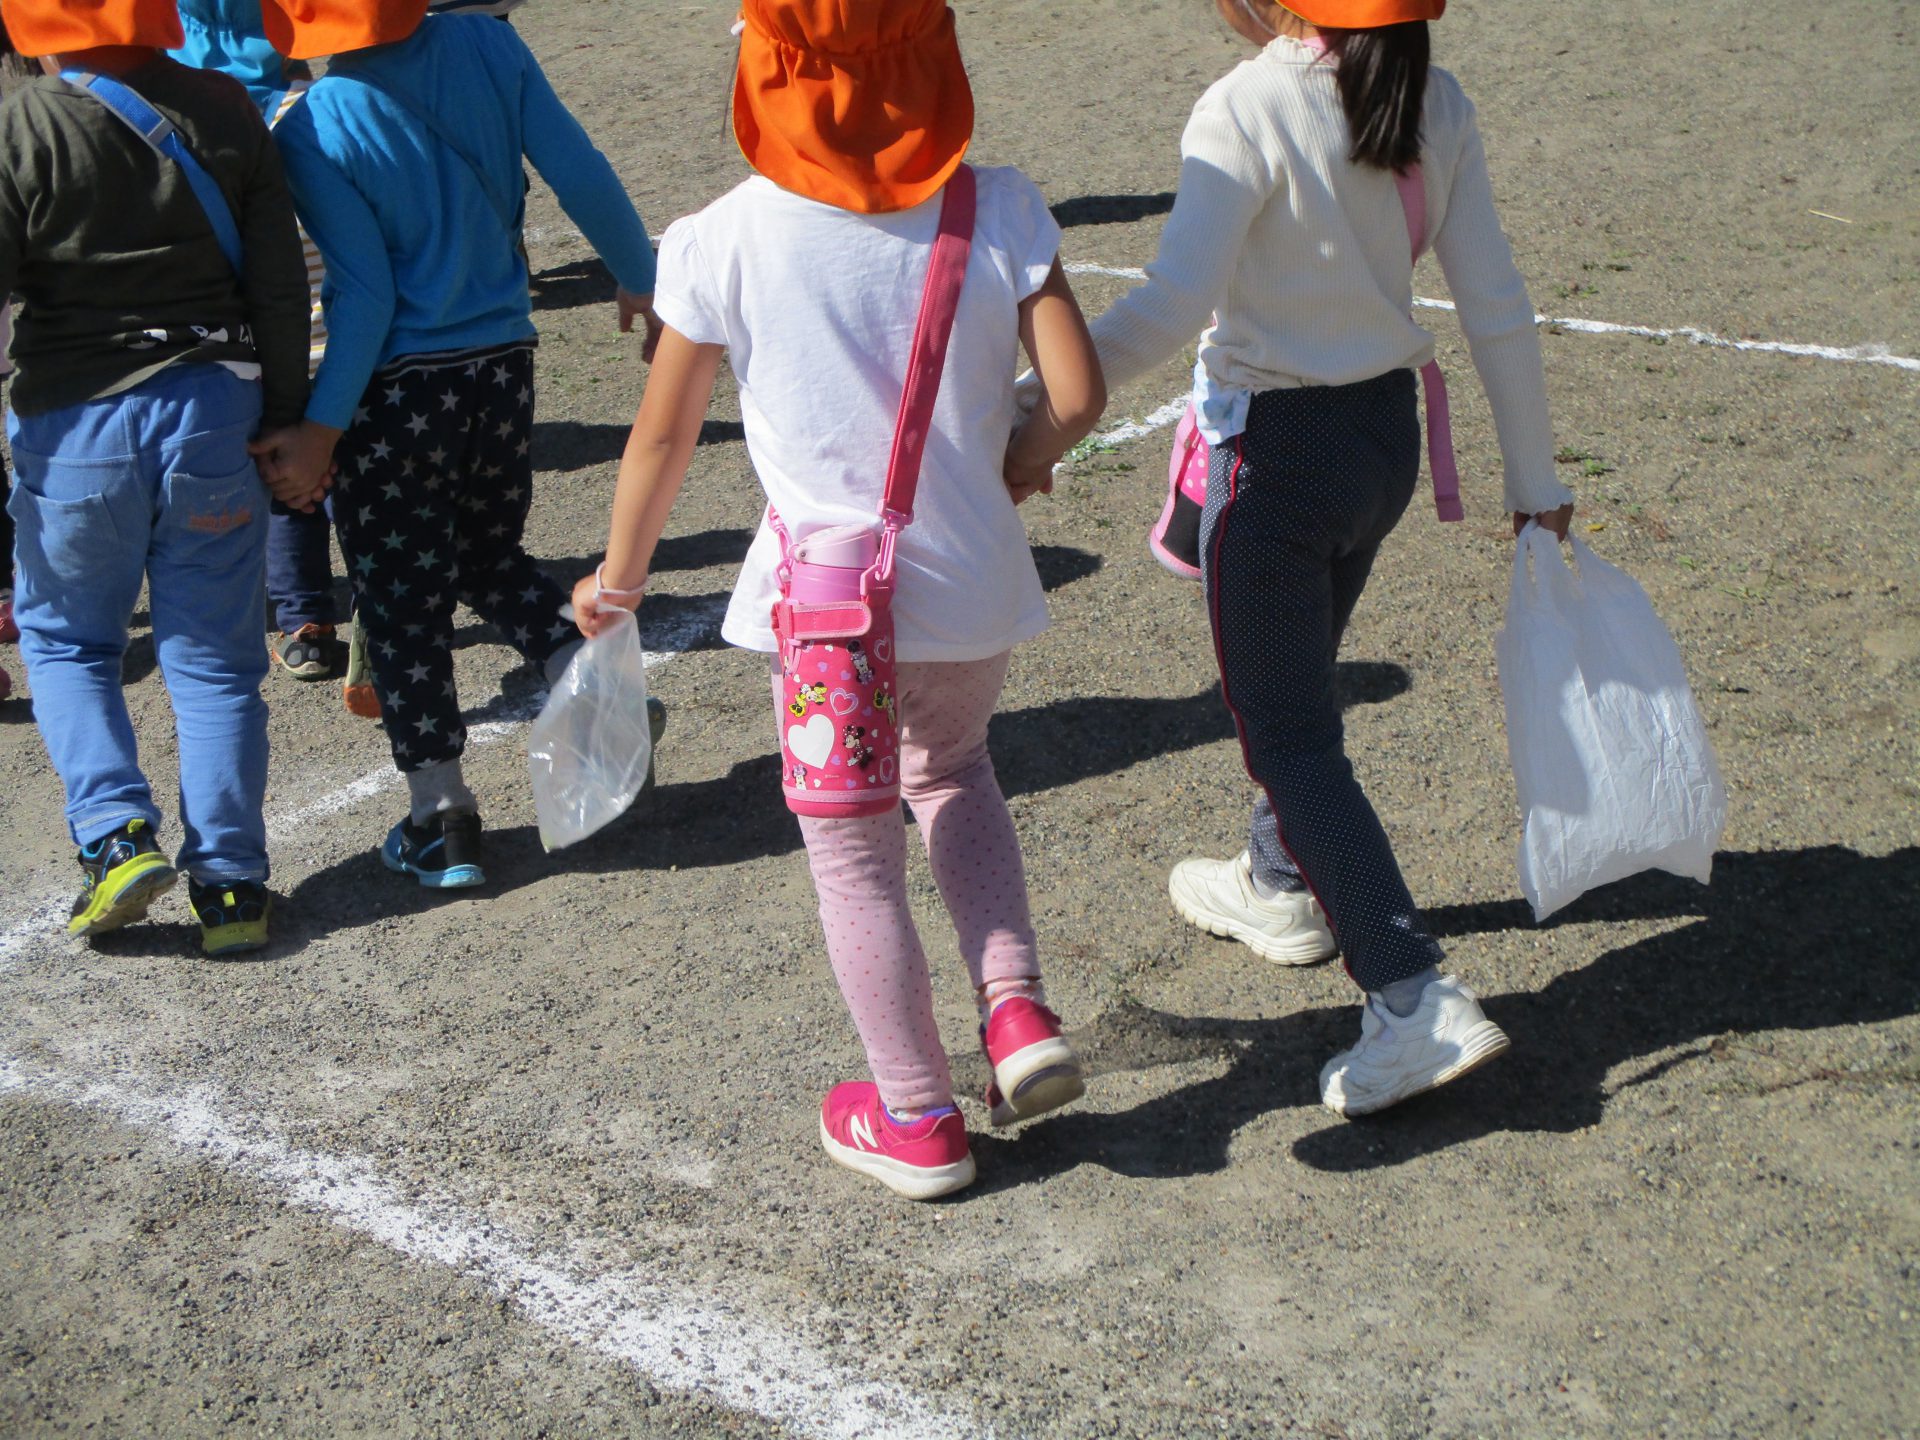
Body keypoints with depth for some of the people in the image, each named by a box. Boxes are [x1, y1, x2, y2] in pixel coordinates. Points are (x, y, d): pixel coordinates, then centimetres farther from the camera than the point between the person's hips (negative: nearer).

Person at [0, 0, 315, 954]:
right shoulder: (225, 112, 0)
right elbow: (280, 287, 2)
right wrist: (286, 420, 12)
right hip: (213, 412, 2)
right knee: (214, 658, 11)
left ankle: (116, 834, 4)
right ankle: (230, 882, 12)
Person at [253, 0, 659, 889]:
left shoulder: (316, 133, -16)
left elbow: (368, 298, -17)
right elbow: (582, 177, -4)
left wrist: (322, 432, -11)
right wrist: (641, 280, 10)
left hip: (396, 391, -5)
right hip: (503, 366, 5)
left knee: (402, 606, 9)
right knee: (491, 555, 27)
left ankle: (441, 822, 15)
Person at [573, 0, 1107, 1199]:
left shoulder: (729, 242, -11)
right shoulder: (999, 213, -8)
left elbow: (664, 436, -3)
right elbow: (1079, 393, -12)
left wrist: (620, 578, 13)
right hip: (975, 583, 3)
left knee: (857, 860, 16)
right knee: (954, 771, 32)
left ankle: (919, 1122, 27)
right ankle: (1018, 1009, 17)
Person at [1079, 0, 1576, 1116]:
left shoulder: (1247, 112, -21)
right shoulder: (1436, 104, -2)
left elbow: (1175, 306, -29)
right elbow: (1498, 306, 0)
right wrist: (1536, 479, 7)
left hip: (1279, 451, -7)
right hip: (1388, 435, 7)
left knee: (1288, 734, 2)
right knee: (1298, 682, 28)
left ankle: (1420, 998, -5)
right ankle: (1283, 887, 48)